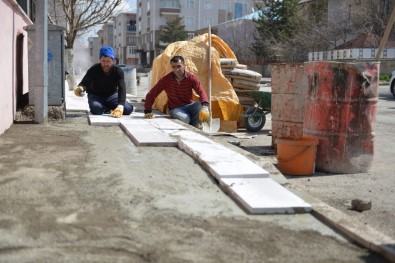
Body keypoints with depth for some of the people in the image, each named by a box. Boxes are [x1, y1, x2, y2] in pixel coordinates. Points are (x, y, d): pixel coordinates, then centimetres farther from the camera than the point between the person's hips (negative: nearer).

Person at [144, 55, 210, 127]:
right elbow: (151, 94, -6)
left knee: (200, 105, -31)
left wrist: (205, 106, -42)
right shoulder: (166, 79, -9)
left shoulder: (191, 78, -7)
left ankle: (193, 127, -10)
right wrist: (148, 112, -14)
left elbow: (201, 92, -22)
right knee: (184, 119, -37)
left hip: (190, 106, 2)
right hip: (176, 108, -2)